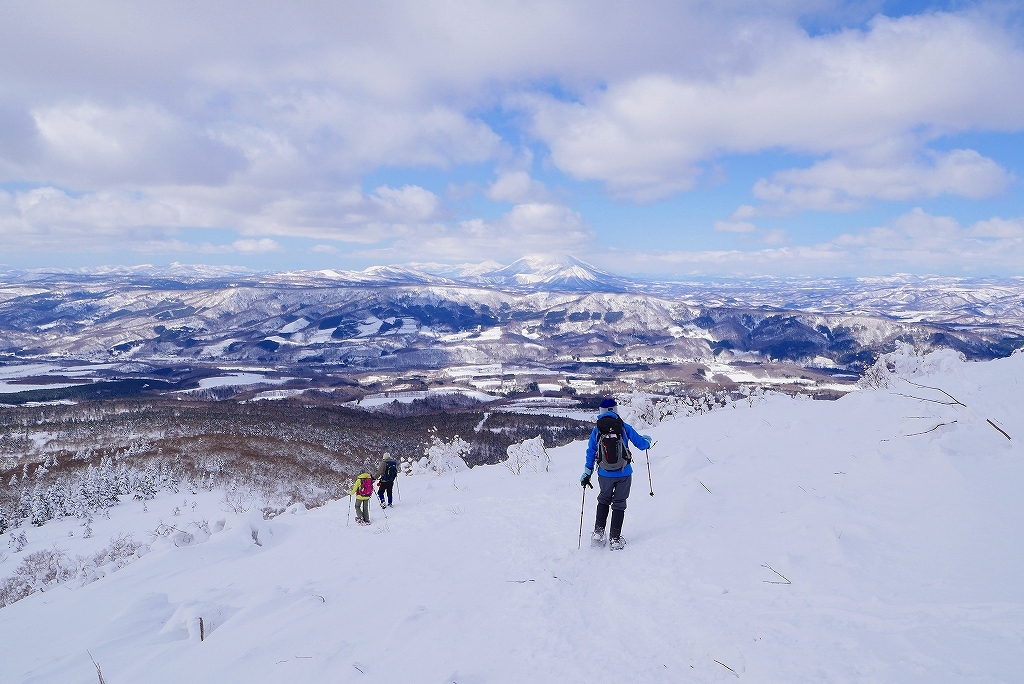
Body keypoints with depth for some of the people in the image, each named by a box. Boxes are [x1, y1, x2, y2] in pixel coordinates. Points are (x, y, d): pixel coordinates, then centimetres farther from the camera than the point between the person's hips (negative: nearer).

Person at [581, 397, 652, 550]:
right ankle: (615, 539, 10)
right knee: (619, 504, 10)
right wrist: (647, 440, 26)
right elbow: (641, 444, 2)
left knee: (604, 500, 23)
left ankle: (598, 533, 17)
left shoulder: (597, 430, 0)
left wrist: (587, 474, 12)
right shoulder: (624, 427, -4)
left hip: (605, 475, 1)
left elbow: (591, 453, 3)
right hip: (624, 474, -1)